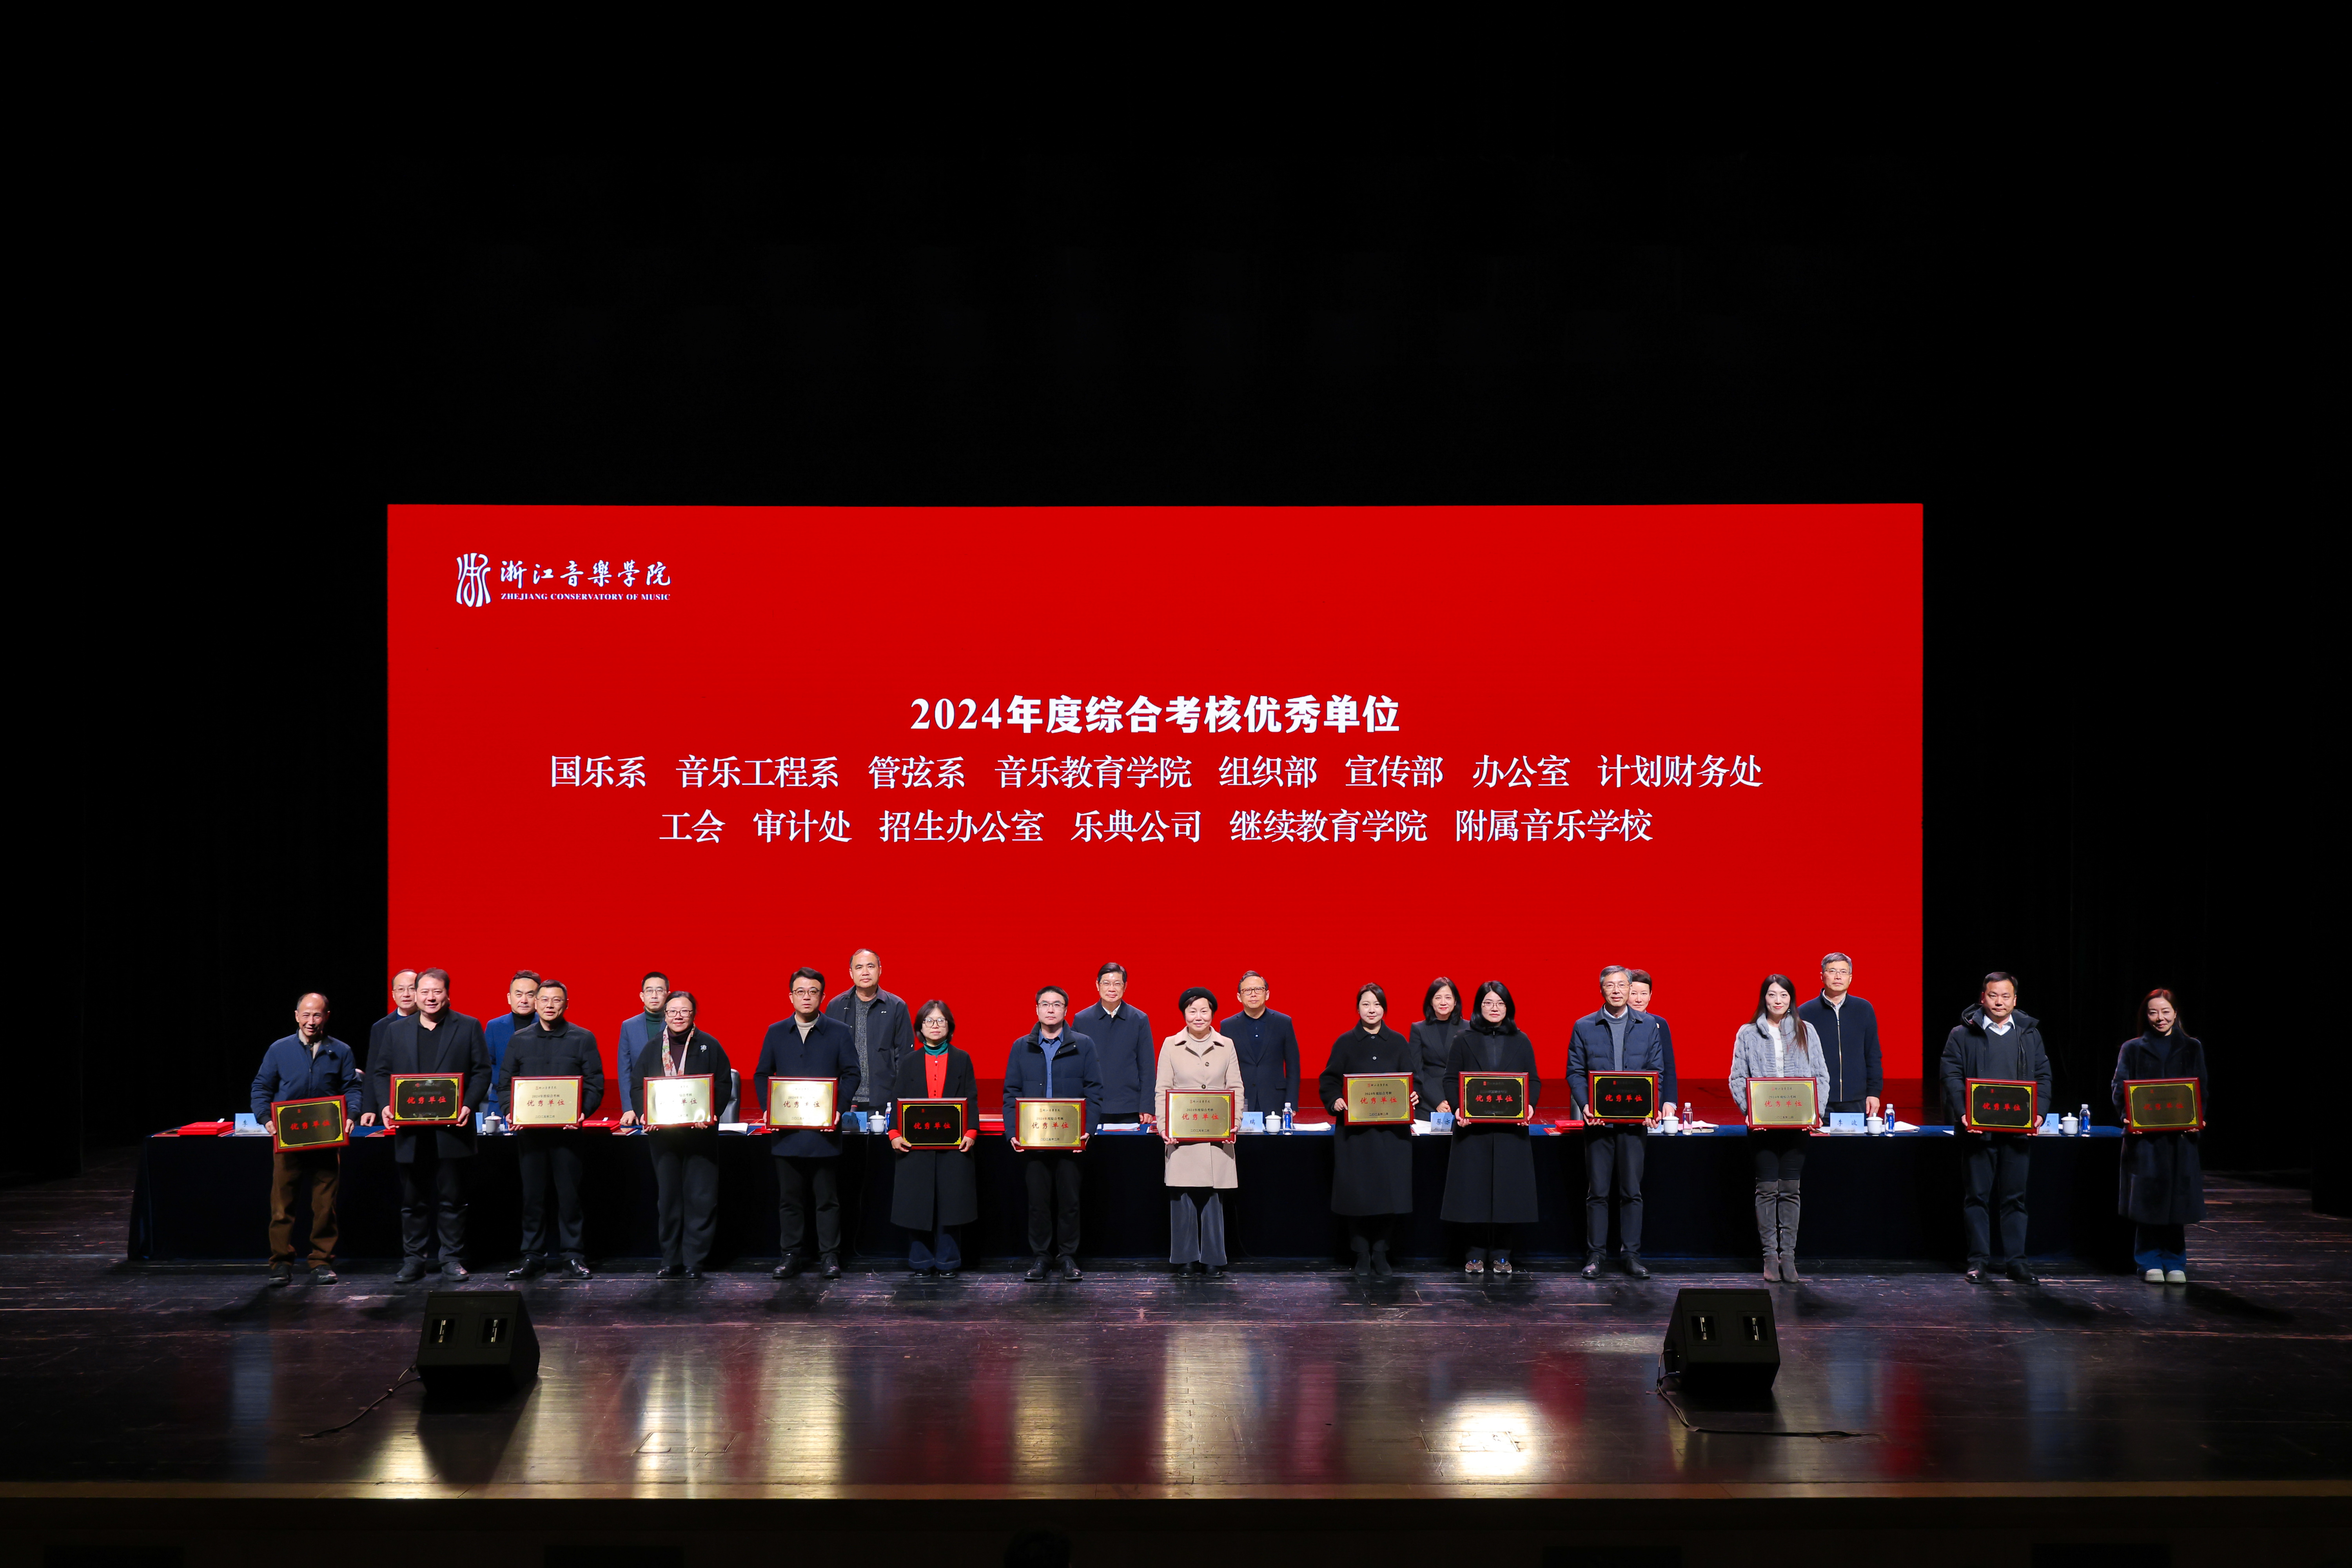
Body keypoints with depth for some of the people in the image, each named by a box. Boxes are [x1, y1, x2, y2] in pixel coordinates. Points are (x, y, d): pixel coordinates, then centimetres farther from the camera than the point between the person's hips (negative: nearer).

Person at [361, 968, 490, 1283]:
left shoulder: (469, 1027, 4)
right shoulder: (396, 1031, 11)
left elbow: (482, 1071, 2)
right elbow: (380, 1072, 12)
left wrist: (469, 1105, -13)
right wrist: (385, 1105, -5)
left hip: (452, 1130, -2)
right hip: (410, 1133, 2)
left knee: (452, 1198, 3)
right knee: (412, 1201, 7)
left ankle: (453, 1259, 11)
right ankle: (412, 1261, 14)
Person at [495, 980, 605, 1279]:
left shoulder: (583, 1039, 5)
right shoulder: (520, 1040, 11)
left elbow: (595, 1085, 2)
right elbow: (503, 1082, 11)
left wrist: (583, 1112, -14)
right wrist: (509, 1112, -7)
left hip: (567, 1130, -2)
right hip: (529, 1129, 2)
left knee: (569, 1193, 0)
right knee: (532, 1194, 4)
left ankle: (572, 1255, 8)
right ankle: (532, 1257, 10)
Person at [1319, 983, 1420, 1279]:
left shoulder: (1398, 1043, 9)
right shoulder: (1345, 1043, 6)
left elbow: (1413, 1079, 8)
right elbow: (1328, 1081, 5)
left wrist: (1414, 1096, -13)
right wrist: (1335, 1101, -13)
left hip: (1392, 1129, 1)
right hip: (1355, 1129, -1)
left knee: (1389, 1190, -2)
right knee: (1358, 1192, -2)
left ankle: (1381, 1254, 9)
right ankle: (1362, 1256, 7)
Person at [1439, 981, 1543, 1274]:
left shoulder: (1521, 1042, 10)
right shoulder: (1464, 1041, 7)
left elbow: (1535, 1081, 8)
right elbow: (1451, 1080, 4)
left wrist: (1529, 1105, -11)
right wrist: (1458, 1107, -14)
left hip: (1511, 1128, 1)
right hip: (1473, 1127, -1)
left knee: (1506, 1189, 0)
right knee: (1475, 1189, -1)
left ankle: (1501, 1254, 8)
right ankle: (1477, 1254, 6)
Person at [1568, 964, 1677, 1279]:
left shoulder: (1649, 1025, 8)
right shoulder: (1584, 1027, 6)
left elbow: (1658, 1071, 7)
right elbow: (1575, 1072, 4)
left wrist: (1652, 1105, -9)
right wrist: (1586, 1105, -12)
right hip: (1598, 1120, 0)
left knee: (1632, 1191, 3)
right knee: (1597, 1191, 2)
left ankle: (1633, 1256, 8)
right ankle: (1595, 1255, 7)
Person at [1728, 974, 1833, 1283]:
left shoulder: (1806, 1032, 9)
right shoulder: (1748, 1034, 6)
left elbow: (1821, 1076, 7)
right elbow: (1738, 1078, 4)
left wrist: (1816, 1111, -7)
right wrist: (1748, 1109, -12)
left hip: (1797, 1123, 1)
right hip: (1763, 1124, -1)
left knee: (1791, 1191, 1)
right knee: (1767, 1189, -1)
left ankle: (1788, 1255, 4)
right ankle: (1770, 1255, 3)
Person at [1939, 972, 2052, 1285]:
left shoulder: (2030, 1034, 13)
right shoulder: (1963, 1035, 4)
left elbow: (2043, 1077, 11)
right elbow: (1953, 1077, -1)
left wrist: (2038, 1114, -4)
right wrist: (1965, 1114, -15)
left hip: (2018, 1130, 2)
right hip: (1979, 1129, -2)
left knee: (2015, 1197, 4)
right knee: (1977, 1196, 1)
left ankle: (2016, 1260, 9)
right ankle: (1979, 1260, 7)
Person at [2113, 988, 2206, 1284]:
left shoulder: (2191, 1049, 11)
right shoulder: (2133, 1050, 8)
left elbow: (2201, 1092, 9)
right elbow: (2120, 1090, 3)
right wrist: (2128, 1117, -15)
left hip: (2180, 1136, 1)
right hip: (2144, 1135, -1)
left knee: (2177, 1199, 0)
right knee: (2147, 1200, -3)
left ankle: (2175, 1264, 10)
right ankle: (2150, 1263, 6)